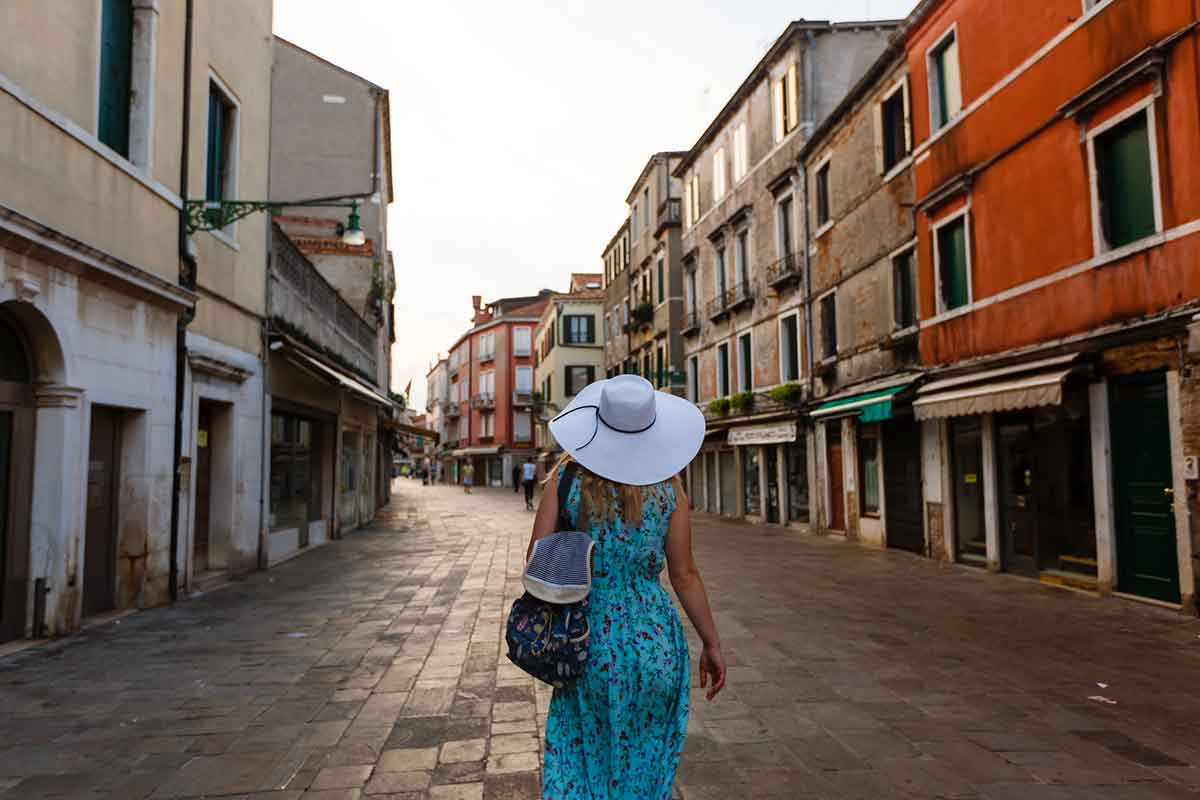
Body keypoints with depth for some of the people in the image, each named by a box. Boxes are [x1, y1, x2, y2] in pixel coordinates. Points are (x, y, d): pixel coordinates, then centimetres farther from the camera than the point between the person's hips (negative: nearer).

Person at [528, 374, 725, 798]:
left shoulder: (566, 477, -8)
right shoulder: (667, 486, -8)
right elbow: (684, 575, -5)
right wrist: (711, 643, 5)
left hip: (589, 644, 0)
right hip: (655, 642, 0)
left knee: (578, 762, 20)